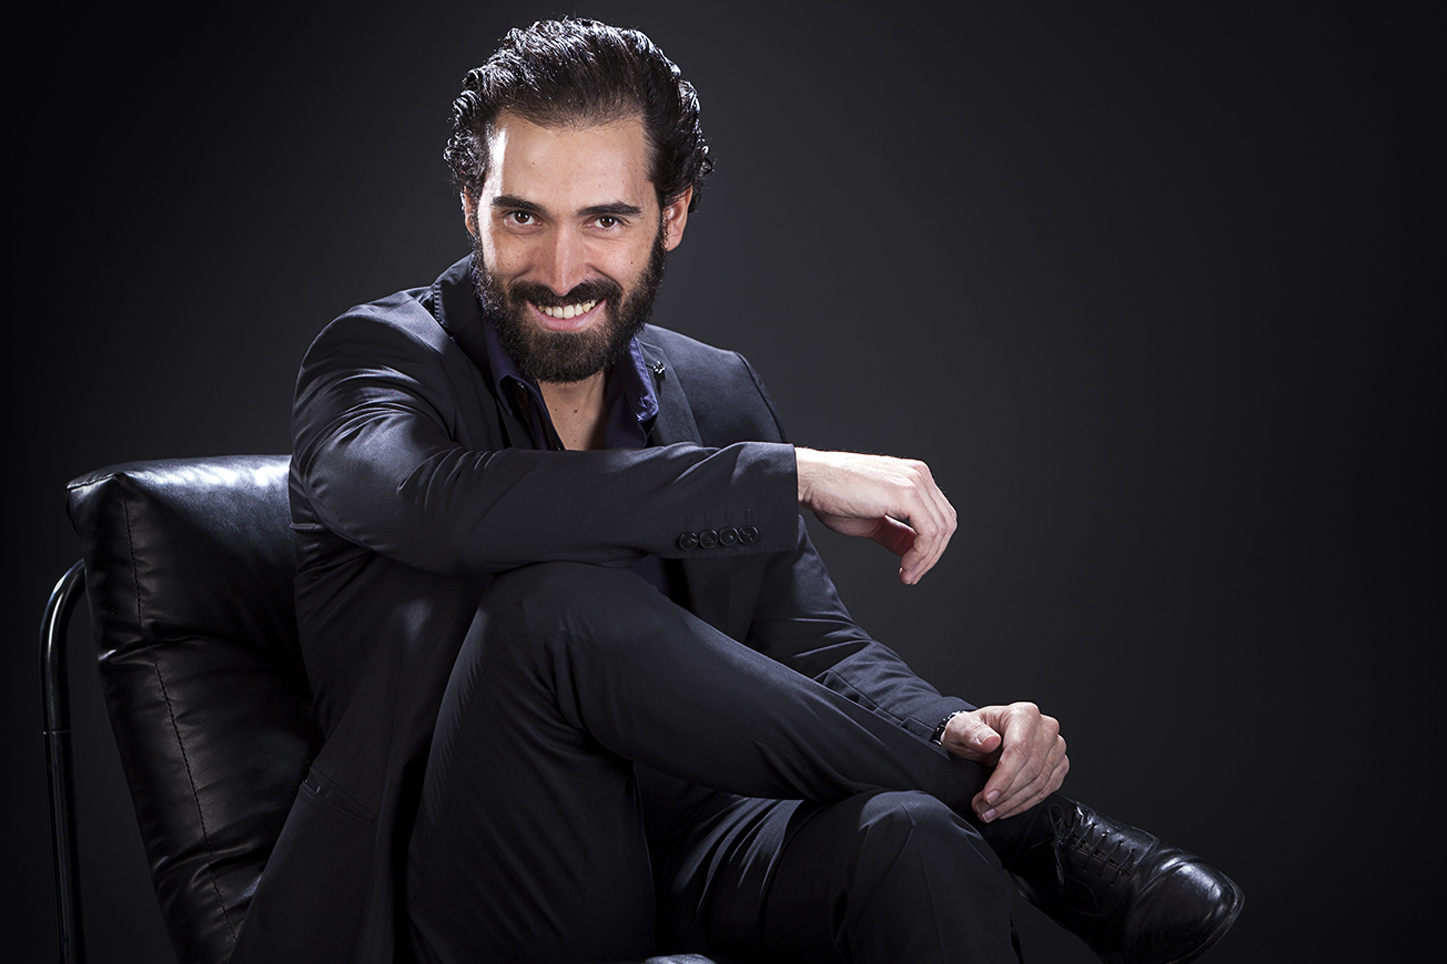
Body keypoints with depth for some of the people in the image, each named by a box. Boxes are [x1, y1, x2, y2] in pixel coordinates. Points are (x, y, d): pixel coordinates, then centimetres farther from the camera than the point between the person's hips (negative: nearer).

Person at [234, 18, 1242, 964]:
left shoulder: (721, 395, 12)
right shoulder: (378, 357, -3)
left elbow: (814, 639, 9)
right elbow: (441, 505, -27)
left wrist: (952, 728, -15)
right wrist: (795, 475, -25)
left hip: (687, 851, 3)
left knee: (914, 845, -33)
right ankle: (1035, 827, -19)